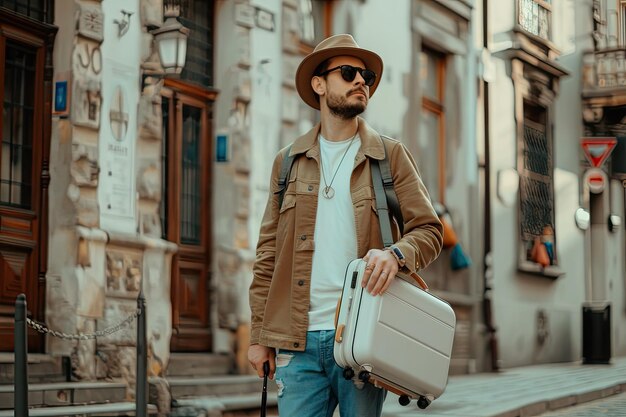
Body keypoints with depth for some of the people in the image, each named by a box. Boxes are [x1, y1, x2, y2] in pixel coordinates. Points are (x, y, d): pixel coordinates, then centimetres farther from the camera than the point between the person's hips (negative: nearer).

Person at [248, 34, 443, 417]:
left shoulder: (392, 156, 10)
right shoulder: (288, 162, 14)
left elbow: (429, 230, 5)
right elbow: (268, 254, 13)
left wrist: (396, 254, -18)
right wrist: (259, 335, 7)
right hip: (297, 341, 1)